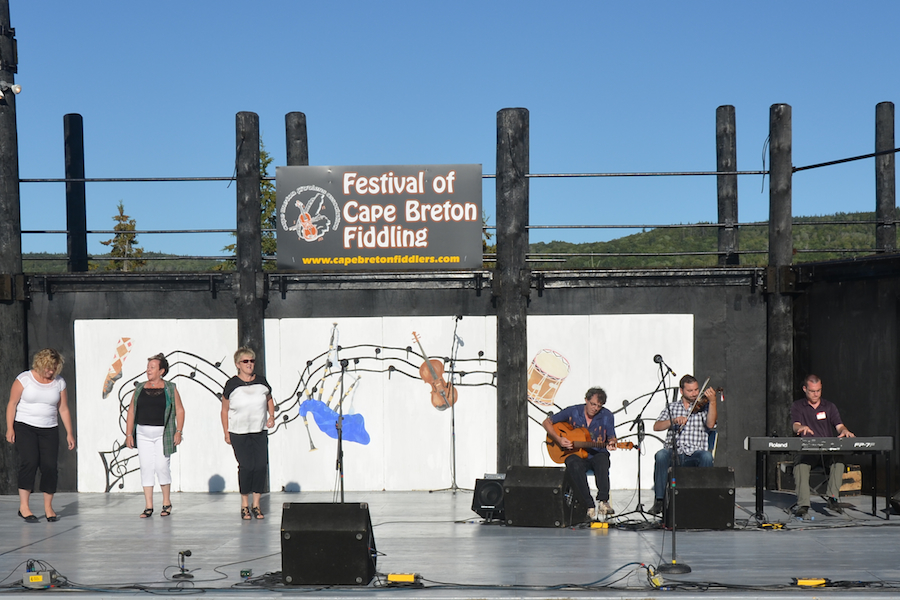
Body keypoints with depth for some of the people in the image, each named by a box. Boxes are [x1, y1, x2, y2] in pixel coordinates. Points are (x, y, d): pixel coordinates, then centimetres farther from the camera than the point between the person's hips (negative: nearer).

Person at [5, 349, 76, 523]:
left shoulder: (59, 383, 5)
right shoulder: (24, 379, -3)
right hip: (25, 427, -3)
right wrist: (9, 428, -9)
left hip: (49, 430, 3)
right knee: (29, 462, -17)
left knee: (50, 465, -5)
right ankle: (23, 506, -12)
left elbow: (63, 409, 9)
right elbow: (12, 404, -2)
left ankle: (48, 507, 8)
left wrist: (69, 433, 4)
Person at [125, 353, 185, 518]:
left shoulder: (170, 388, 3)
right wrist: (129, 433, 4)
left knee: (162, 466, -6)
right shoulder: (140, 388, 10)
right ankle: (148, 506, 5)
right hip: (143, 434, 3)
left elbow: (179, 410, 2)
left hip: (162, 434, -3)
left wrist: (178, 432, -7)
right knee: (146, 468, 0)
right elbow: (131, 411, 11)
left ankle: (167, 503, 12)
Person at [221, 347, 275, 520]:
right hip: (239, 433, -3)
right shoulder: (232, 384, -4)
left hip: (260, 432, 3)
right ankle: (244, 505, 6)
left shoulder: (261, 381, 5)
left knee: (261, 466, -4)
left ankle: (256, 505, 8)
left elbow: (269, 400, 21)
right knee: (246, 466, -9)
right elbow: (224, 410, 3)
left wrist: (271, 416, 4)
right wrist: (226, 433, 1)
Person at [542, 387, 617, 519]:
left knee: (602, 461, -37)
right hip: (575, 454, -1)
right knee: (575, 466, -37)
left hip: (597, 454, 1)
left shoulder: (607, 416, 1)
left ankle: (603, 501, -45)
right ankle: (590, 506, -37)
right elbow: (547, 422, 4)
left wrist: (611, 444, -19)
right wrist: (559, 439, -9)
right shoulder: (573, 412, -1)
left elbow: (611, 438, 6)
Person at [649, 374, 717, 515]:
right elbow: (656, 427, 5)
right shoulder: (672, 407, 17)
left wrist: (712, 401, -15)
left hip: (695, 455, -1)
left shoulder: (703, 406, 13)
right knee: (661, 455, -33)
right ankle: (659, 500, -26)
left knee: (707, 456, -35)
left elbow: (710, 424, -7)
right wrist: (674, 420, -12)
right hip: (674, 454, 1)